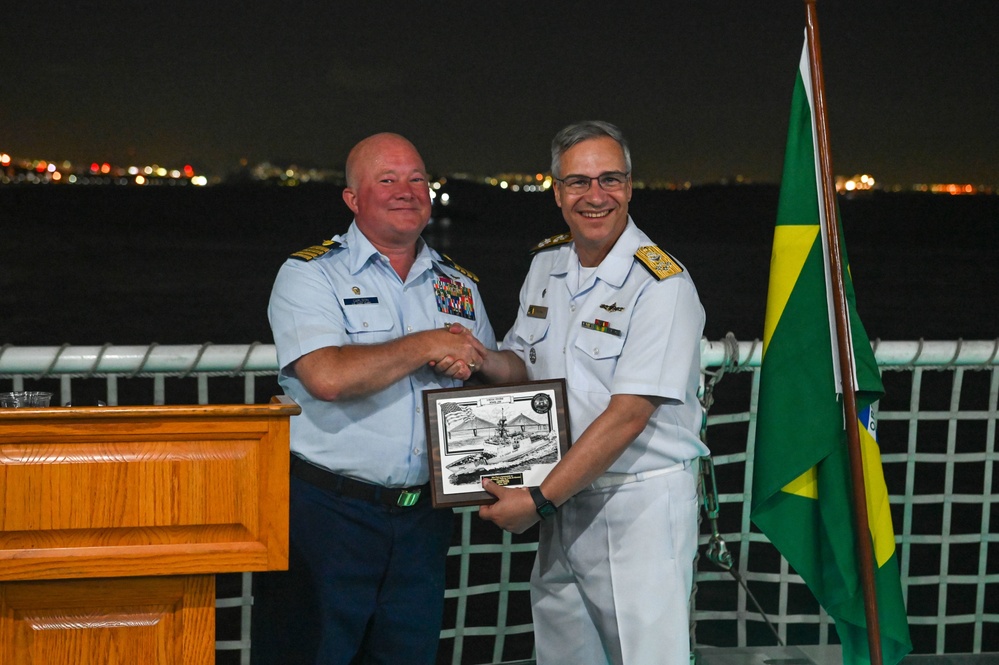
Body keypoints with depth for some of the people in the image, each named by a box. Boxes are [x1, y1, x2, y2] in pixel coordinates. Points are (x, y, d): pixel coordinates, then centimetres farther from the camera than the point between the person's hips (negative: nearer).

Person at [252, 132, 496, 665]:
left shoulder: (460, 287, 13)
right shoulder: (310, 275, -3)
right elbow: (328, 377, -21)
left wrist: (466, 368, -6)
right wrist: (426, 346, -12)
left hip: (421, 519, 5)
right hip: (325, 513, -4)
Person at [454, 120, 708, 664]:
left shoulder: (661, 284, -16)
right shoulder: (545, 264, 8)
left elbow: (627, 415, -20)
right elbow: (525, 366, 19)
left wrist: (538, 500, -19)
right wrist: (483, 361, -5)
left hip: (641, 503, -6)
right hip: (563, 498, 7)